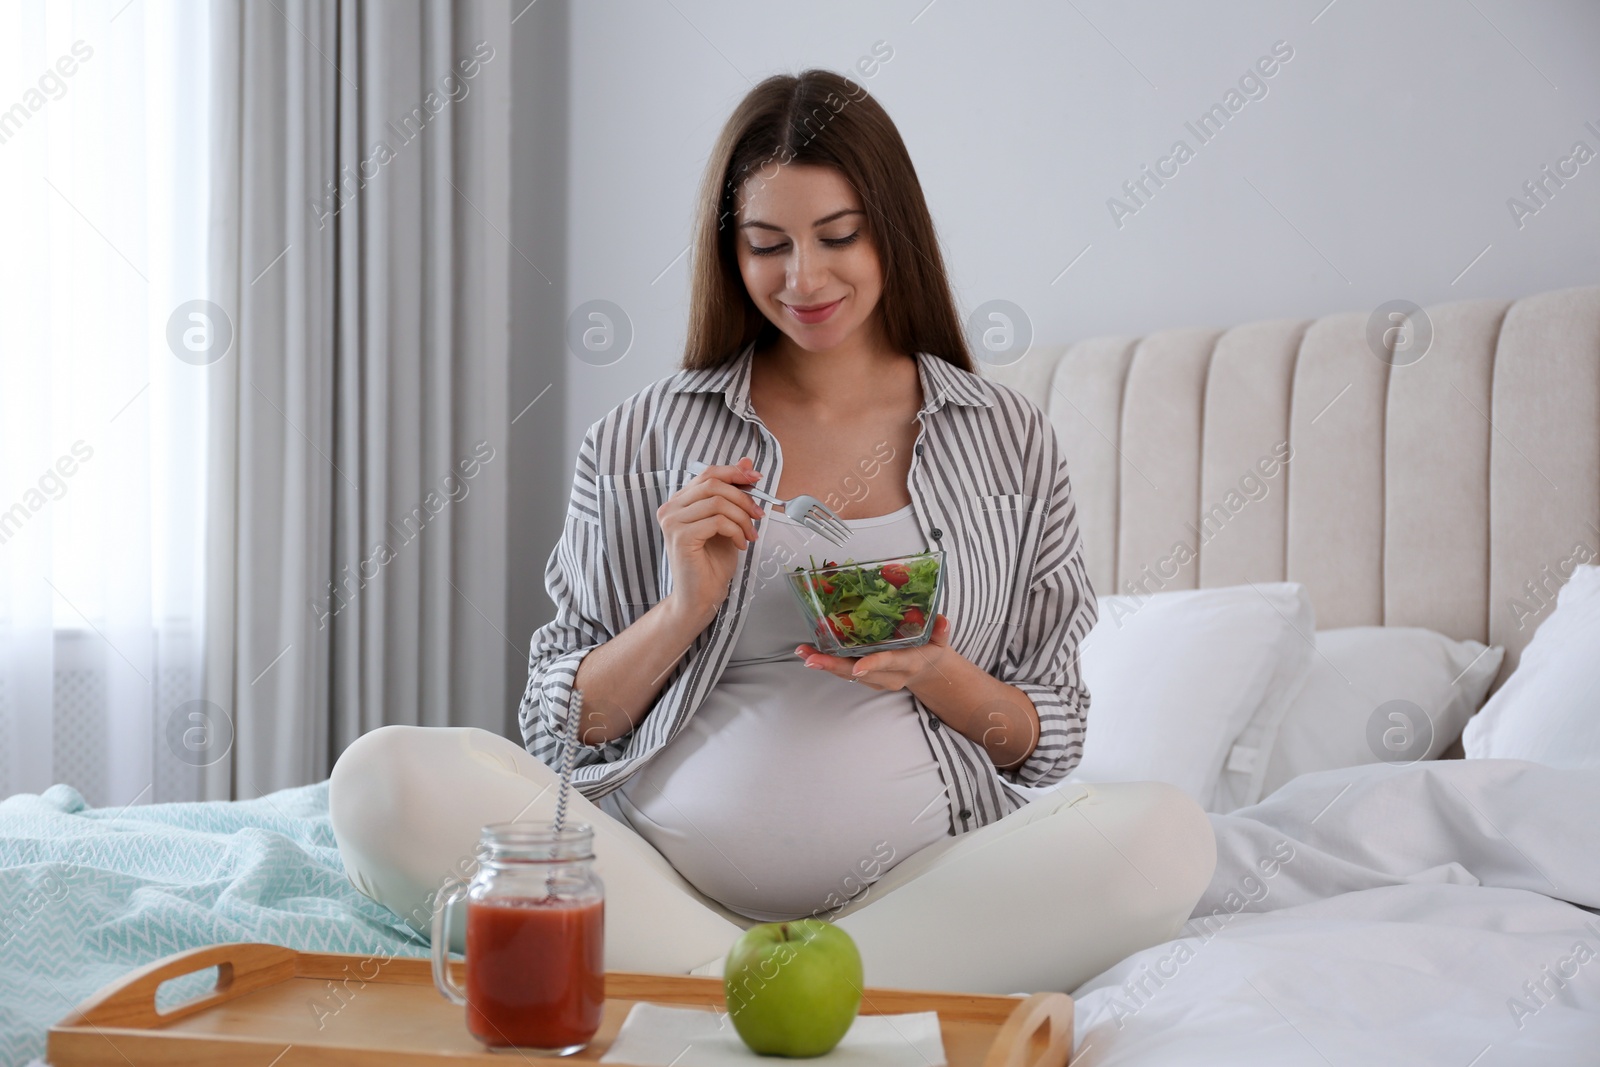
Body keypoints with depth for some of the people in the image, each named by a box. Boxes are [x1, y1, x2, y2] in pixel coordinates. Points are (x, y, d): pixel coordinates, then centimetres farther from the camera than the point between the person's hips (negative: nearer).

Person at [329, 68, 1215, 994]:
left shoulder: (1010, 441, 11)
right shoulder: (645, 438, 10)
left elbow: (1048, 743, 13)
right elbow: (561, 724, 10)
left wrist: (936, 677, -8)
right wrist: (687, 606, -7)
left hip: (919, 878, 0)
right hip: (657, 871, 0)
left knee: (1166, 838, -29)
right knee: (385, 777, -25)